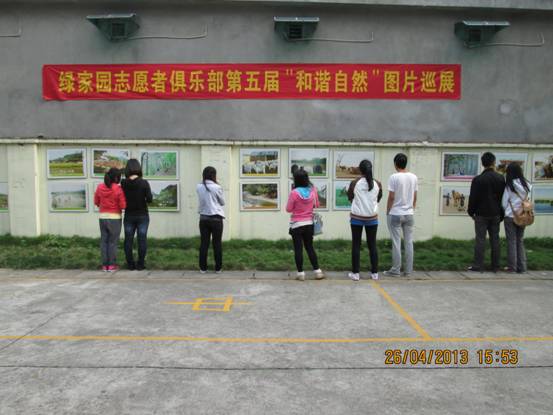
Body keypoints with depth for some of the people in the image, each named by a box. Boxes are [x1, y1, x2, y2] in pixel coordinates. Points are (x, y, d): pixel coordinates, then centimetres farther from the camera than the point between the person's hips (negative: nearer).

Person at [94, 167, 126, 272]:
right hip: (115, 218, -4)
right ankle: (112, 265, 6)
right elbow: (123, 205, -12)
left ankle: (105, 265, 12)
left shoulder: (100, 187, 1)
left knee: (104, 241, 10)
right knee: (113, 241, 3)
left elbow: (96, 202, 10)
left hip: (102, 217, 4)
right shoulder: (118, 189, -13)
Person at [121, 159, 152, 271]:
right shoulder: (144, 183, -12)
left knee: (128, 240, 11)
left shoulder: (123, 183, -7)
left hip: (129, 215, 2)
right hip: (142, 215, -2)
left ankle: (130, 264, 16)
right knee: (142, 239, 6)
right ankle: (140, 264, 9)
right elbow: (149, 199, -13)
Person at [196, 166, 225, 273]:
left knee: (204, 243, 8)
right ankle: (218, 268, 10)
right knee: (217, 243, 5)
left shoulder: (198, 187, 1)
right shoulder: (217, 187, -10)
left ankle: (203, 268, 10)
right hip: (216, 218, -3)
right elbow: (222, 202, 2)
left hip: (203, 218, 4)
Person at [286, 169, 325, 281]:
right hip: (309, 224, 4)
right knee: (310, 247, 16)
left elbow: (288, 209, -9)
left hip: (297, 225, -4)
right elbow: (317, 205, 8)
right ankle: (317, 271, 18)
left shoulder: (294, 193, -18)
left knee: (298, 249, 5)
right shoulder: (313, 190, -5)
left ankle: (301, 273, 10)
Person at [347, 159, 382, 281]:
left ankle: (355, 273, 6)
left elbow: (349, 198, 8)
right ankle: (375, 273, 13)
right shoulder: (377, 184, -2)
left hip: (357, 218, -2)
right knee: (372, 245, 9)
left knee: (356, 245, 4)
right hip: (372, 218, 2)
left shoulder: (354, 183, -8)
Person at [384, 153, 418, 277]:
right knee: (409, 242, 8)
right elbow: (415, 197, 8)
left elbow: (391, 197, -11)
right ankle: (408, 270, 13)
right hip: (409, 214, 5)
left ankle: (395, 270, 6)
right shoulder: (414, 177, 4)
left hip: (395, 214, -4)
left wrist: (387, 211, 0)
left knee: (396, 243, 0)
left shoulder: (394, 177, -11)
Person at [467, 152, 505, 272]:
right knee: (495, 239, 9)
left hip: (481, 214, -4)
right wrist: (501, 214, 14)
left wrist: (471, 212, 5)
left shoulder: (478, 179, -11)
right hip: (495, 214, 4)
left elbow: (473, 198, -9)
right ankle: (495, 266, 15)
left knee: (480, 239, -1)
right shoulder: (500, 178, 1)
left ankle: (478, 265, 0)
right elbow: (503, 196, 7)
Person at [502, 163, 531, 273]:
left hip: (510, 217, -4)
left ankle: (512, 266, 6)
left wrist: (506, 211, 13)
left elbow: (504, 203, -5)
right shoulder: (527, 185, 2)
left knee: (512, 241, 3)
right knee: (520, 241, 12)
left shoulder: (509, 186, -10)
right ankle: (521, 266, 13)